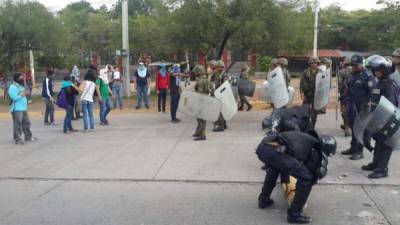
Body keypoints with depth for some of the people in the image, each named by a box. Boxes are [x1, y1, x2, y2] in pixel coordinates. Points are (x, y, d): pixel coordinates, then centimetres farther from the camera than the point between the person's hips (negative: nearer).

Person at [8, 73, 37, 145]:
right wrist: (23, 94, -13)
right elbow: (15, 98, -22)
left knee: (26, 123, 16)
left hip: (23, 108, 10)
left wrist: (26, 93, 6)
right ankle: (18, 139, -1)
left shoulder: (21, 86, 17)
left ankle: (28, 137, 27)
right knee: (17, 124, -6)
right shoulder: (13, 87, -12)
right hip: (16, 109, -10)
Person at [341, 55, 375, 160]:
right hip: (352, 107, 8)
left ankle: (359, 151, 6)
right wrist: (347, 103, 18)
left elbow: (372, 92, -16)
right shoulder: (352, 75, 12)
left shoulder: (367, 76, -13)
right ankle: (353, 148, 28)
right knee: (353, 128, 16)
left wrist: (366, 105, -19)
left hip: (361, 108, -8)